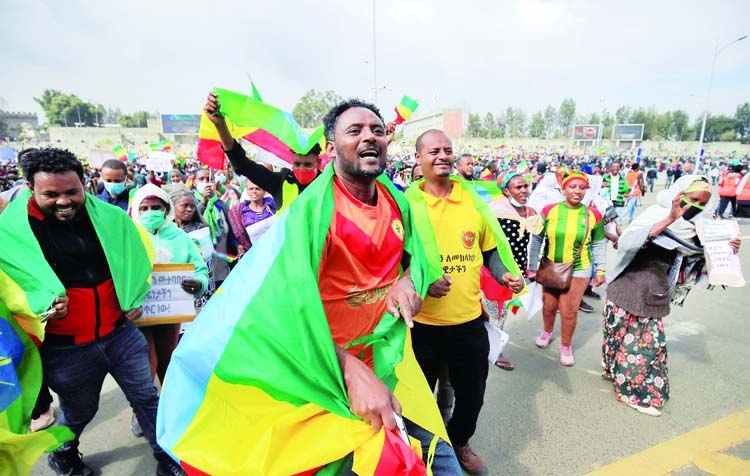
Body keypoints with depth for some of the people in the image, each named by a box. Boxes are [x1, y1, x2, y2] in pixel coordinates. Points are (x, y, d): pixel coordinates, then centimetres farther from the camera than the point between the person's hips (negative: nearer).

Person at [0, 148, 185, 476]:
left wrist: (135, 297, 4)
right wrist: (40, 306, -20)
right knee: (79, 413, 22)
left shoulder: (109, 217, -4)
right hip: (65, 348, -1)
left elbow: (136, 256, 12)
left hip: (121, 334, 2)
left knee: (146, 398, 13)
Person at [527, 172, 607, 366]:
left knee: (569, 311, 3)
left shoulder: (593, 215, -8)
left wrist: (601, 270, 3)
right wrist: (532, 267, -1)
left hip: (579, 270, -1)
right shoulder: (549, 210, -9)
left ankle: (566, 346, 29)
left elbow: (599, 245, 4)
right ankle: (547, 332, 47)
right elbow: (536, 240, -3)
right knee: (549, 306, 16)